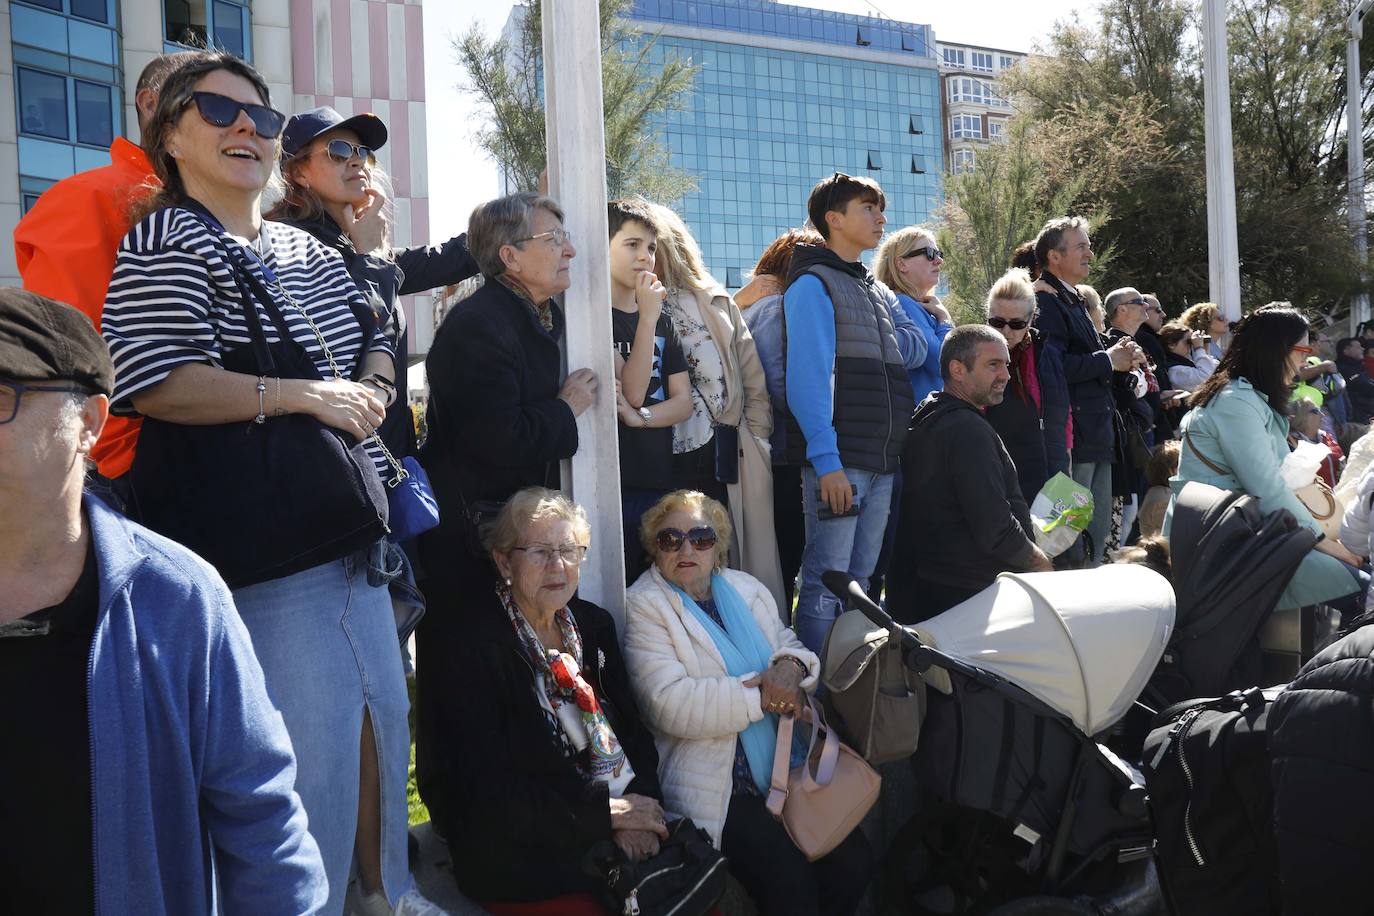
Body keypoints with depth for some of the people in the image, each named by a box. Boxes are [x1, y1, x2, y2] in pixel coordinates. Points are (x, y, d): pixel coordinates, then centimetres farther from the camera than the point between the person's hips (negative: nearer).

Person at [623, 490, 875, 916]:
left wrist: (791, 666, -11)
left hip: (784, 769, 6)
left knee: (854, 861, -9)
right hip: (715, 786, -6)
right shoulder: (644, 606, -6)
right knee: (789, 880, -21)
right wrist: (762, 696, -17)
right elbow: (670, 704, -18)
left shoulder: (747, 589, 13)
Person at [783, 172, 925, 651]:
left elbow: (917, 348, 9)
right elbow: (807, 379, -15)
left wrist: (860, 343, -6)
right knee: (825, 587, -5)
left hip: (881, 459, 8)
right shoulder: (813, 283, -6)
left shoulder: (877, 291, 21)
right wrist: (826, 460, -22)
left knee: (860, 581, 13)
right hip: (837, 461, -8)